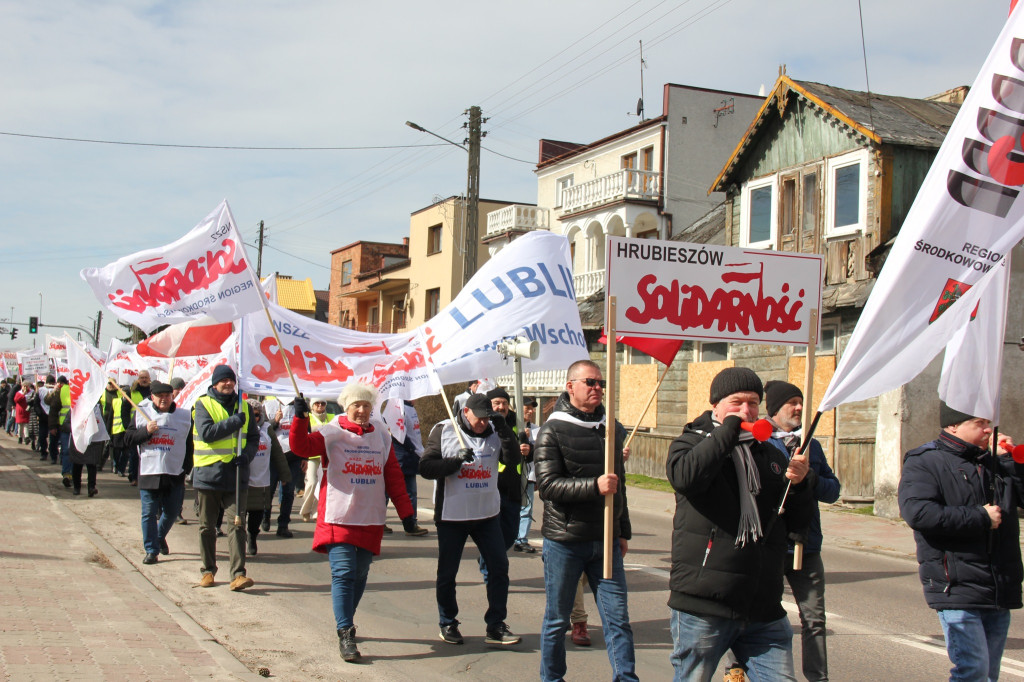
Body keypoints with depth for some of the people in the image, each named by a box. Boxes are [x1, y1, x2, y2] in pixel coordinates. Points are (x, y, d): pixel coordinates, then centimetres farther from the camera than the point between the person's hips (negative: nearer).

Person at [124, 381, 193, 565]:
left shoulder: (185, 416, 4)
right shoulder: (142, 414, 4)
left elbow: (190, 446, 9)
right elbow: (128, 439, 2)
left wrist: (186, 468, 2)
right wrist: (146, 431, -13)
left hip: (175, 474, 1)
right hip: (148, 472, -1)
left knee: (172, 512, 9)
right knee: (149, 513, 0)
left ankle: (160, 537, 37)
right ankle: (151, 550, 9)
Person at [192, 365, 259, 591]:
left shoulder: (244, 407, 12)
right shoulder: (203, 404, 0)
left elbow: (254, 437, 13)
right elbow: (206, 432, -15)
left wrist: (247, 454, -7)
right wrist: (234, 422, -16)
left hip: (235, 474, 2)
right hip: (208, 473, -1)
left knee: (237, 524, -5)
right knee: (207, 526, 9)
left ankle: (238, 574, -7)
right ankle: (208, 570, 22)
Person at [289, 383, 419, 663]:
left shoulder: (381, 435, 8)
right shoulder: (332, 433, -3)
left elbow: (393, 475, 11)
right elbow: (301, 447, -18)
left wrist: (405, 511, 9)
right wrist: (300, 418, -34)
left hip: (371, 519, 4)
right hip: (338, 517, -4)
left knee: (359, 575, 11)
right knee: (343, 574, -10)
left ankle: (345, 623, 28)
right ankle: (345, 634, -7)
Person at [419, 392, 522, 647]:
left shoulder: (494, 432, 4)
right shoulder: (443, 431, -5)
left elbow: (513, 459, -7)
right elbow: (426, 467, -10)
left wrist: (504, 430, -17)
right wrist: (457, 461, -21)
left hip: (487, 514, 3)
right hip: (451, 515, -3)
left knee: (499, 566, 0)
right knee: (447, 572, 7)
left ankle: (495, 626, 9)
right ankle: (448, 624, 26)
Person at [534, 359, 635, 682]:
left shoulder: (612, 429, 11)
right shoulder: (553, 431, -5)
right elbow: (547, 484, -16)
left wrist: (623, 531, 20)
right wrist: (594, 486, -25)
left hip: (605, 540, 4)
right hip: (564, 542, -4)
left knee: (618, 616, 1)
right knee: (557, 618, 8)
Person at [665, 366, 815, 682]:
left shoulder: (771, 455, 17)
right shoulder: (691, 442, 4)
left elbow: (797, 525, 16)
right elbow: (685, 476, -22)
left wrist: (800, 484, -2)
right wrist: (728, 430, -15)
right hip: (703, 608, -4)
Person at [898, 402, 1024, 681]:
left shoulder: (995, 463, 18)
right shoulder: (924, 462, -4)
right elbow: (917, 511, -21)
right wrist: (981, 518, -17)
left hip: (999, 592, 7)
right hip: (957, 589, -7)